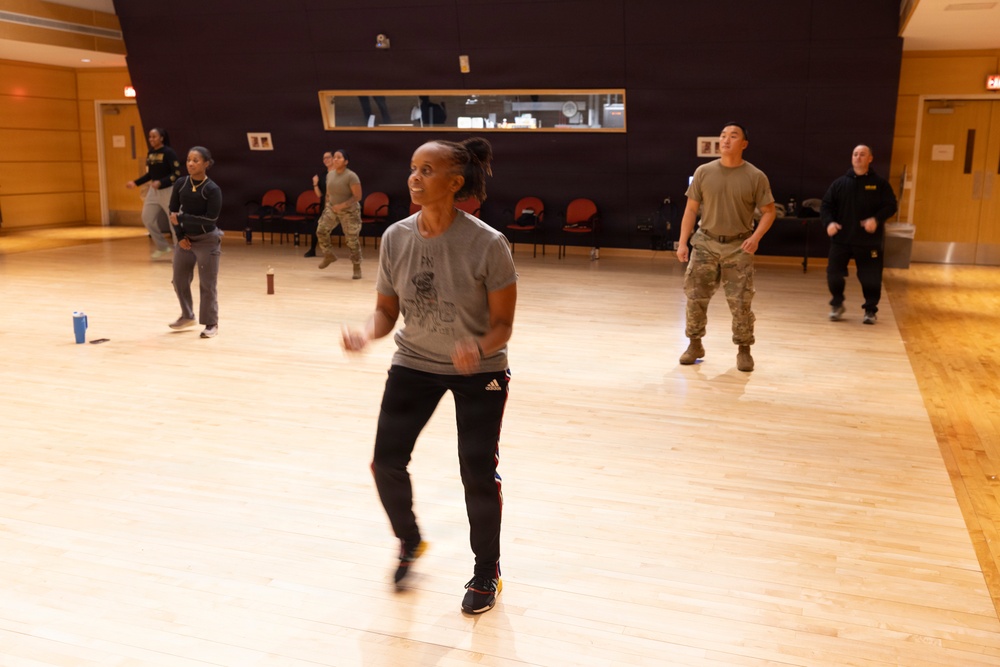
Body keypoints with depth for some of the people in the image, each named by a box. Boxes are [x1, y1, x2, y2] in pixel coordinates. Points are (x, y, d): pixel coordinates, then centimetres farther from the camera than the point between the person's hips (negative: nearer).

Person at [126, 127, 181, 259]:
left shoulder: (169, 152, -14)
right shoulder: (150, 154, 7)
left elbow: (177, 174, -18)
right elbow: (149, 174, 17)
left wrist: (160, 182, -28)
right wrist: (135, 183, 10)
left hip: (168, 190, -8)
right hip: (153, 190, 8)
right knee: (147, 218, 8)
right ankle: (162, 247, 21)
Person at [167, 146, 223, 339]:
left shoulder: (212, 189, -16)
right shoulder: (181, 184, -2)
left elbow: (211, 219, -21)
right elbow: (173, 211, 5)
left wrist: (182, 219, -20)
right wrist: (180, 236, -4)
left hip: (207, 240, -6)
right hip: (186, 238, 6)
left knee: (207, 284, -2)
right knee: (179, 280, 14)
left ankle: (211, 324, 9)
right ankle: (187, 316, 34)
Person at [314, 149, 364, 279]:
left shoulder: (351, 176, -20)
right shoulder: (330, 174, 1)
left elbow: (357, 197, -20)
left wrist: (342, 205, -26)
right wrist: (327, 204, 12)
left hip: (349, 211, -6)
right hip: (332, 209, 6)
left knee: (352, 240, -2)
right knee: (321, 231, -3)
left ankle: (357, 268, 11)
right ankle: (329, 256, 20)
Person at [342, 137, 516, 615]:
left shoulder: (487, 244, -22)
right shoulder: (395, 238, -10)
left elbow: (502, 323, -15)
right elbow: (387, 310, -1)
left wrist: (478, 349, -36)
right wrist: (367, 334, -22)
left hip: (480, 369, -3)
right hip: (415, 364, 4)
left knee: (478, 473, -4)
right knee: (387, 460, -4)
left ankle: (487, 571, 23)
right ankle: (409, 542, 28)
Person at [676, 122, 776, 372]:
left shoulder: (756, 177, -3)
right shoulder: (704, 172, 2)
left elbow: (768, 211, 1)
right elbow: (691, 209, 5)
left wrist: (756, 236, -16)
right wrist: (682, 242, -2)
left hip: (739, 247, -2)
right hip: (706, 243, 2)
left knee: (740, 303, -3)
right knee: (695, 298, 3)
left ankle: (744, 350, 13)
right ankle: (695, 344, 21)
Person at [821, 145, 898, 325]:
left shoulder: (880, 183, 2)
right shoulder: (839, 183, 5)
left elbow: (891, 206, -1)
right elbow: (826, 206, 5)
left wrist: (877, 219, -20)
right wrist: (829, 222, -15)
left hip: (869, 241, -1)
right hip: (841, 239, 1)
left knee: (871, 277, 1)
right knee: (833, 273, 0)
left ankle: (870, 310, 19)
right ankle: (837, 305, 23)